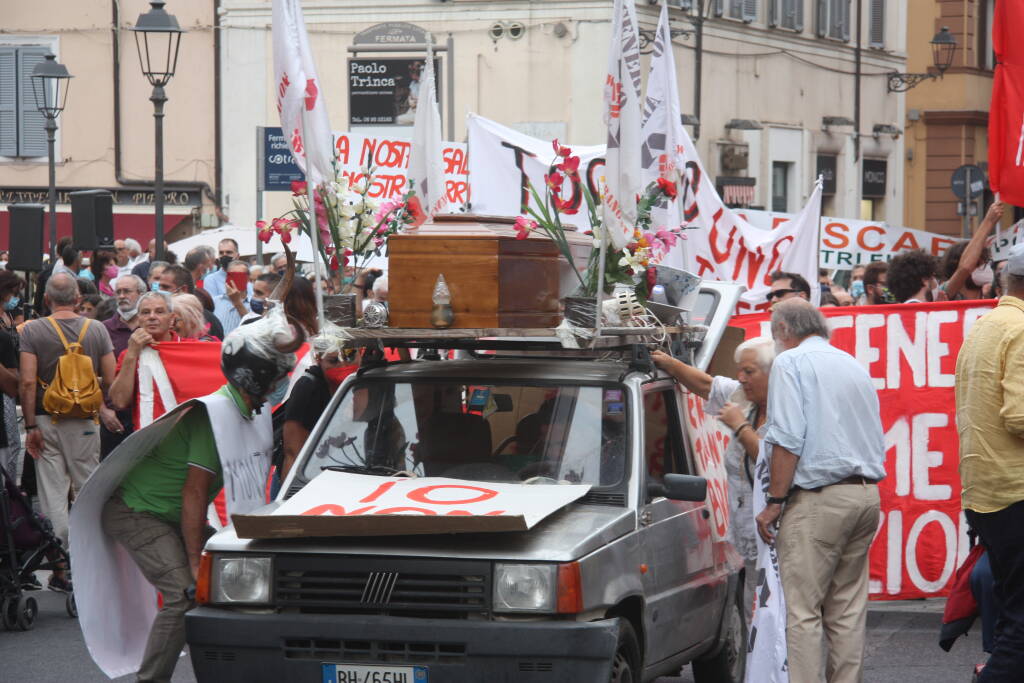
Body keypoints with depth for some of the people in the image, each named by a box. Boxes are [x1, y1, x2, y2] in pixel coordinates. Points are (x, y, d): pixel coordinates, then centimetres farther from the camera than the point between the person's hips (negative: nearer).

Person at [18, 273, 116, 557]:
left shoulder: (32, 331, -6)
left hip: (46, 420, -1)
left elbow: (28, 382, -12)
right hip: (85, 423, 1)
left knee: (53, 493, 3)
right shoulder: (97, 330, -1)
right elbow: (110, 381, -1)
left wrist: (31, 426, -7)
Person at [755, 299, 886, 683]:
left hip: (819, 497, -8)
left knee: (803, 611, -8)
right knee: (848, 610, 10)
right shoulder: (853, 365, 21)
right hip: (867, 494, 8)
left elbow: (788, 439, -13)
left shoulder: (791, 362, -3)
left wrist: (774, 502, -10)